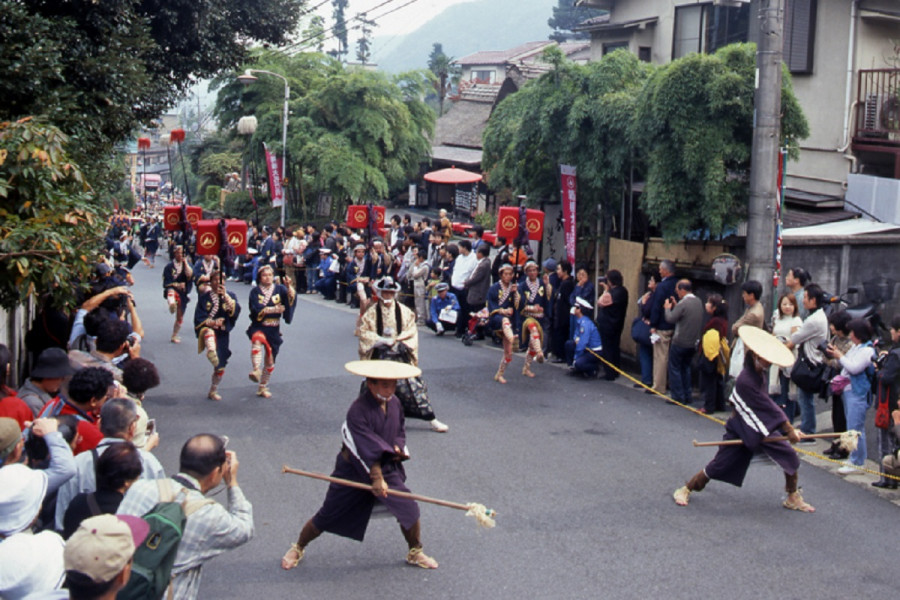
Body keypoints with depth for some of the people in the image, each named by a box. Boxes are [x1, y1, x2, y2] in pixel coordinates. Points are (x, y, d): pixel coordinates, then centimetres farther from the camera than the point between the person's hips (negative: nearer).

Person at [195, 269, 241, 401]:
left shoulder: (230, 296, 7)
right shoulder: (204, 297, 3)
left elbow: (235, 311, -12)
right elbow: (199, 317, -3)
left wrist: (225, 296, -22)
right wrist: (211, 322, -21)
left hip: (223, 334, 3)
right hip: (207, 329, -3)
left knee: (220, 366, 7)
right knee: (209, 331, -42)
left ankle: (213, 391, 27)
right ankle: (211, 353, -71)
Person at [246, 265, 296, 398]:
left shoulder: (279, 289, 3)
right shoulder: (255, 291, 0)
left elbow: (291, 298, -15)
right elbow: (257, 310, -12)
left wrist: (289, 287, -33)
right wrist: (274, 309, -17)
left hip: (273, 329, 2)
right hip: (258, 327, -2)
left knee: (270, 361, 9)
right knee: (257, 338, -38)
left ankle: (263, 388, 27)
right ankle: (256, 371, -47)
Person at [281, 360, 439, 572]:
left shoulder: (394, 403, -2)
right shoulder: (358, 410, -23)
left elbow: (400, 430, 15)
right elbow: (367, 447, -26)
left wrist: (398, 447, -6)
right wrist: (376, 477, -28)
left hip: (388, 467, 5)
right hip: (353, 470, -5)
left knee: (409, 509, -7)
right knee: (327, 517, 4)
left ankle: (415, 553, 18)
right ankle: (297, 549, 28)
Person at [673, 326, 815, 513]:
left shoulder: (759, 374, -2)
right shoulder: (746, 381, -29)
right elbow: (768, 407, -24)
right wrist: (789, 430, -18)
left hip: (761, 429, 8)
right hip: (740, 431, -8)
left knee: (790, 456, 0)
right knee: (719, 466, -4)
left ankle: (793, 498, 17)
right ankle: (685, 490, 16)